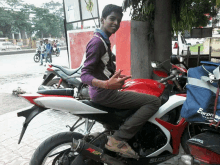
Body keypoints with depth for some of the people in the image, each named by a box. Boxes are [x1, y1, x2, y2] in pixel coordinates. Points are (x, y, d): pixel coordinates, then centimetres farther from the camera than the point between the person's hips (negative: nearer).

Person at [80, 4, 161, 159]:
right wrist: (107, 84, -39)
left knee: (140, 97, 30)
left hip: (105, 91, 10)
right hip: (104, 93, -10)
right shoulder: (97, 42, -16)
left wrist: (115, 76, 25)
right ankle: (118, 139, -15)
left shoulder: (104, 41, 16)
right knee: (154, 101, -15)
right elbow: (85, 75, -23)